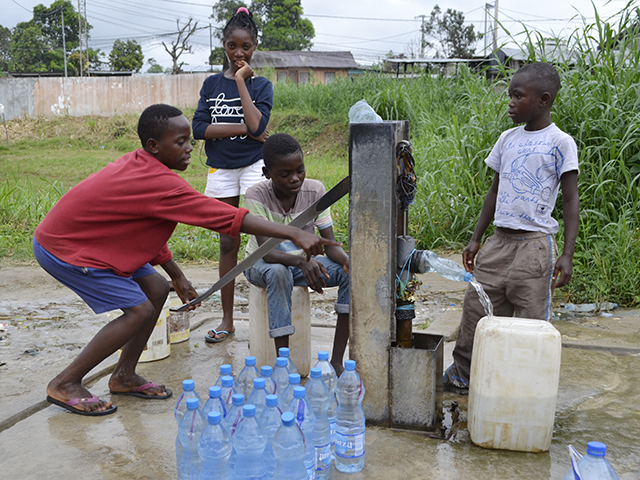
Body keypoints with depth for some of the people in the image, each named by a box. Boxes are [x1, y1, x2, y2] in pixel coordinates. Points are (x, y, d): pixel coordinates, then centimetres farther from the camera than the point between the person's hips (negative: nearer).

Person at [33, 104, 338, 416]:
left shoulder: (138, 165, 0)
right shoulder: (161, 183, -30)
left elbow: (147, 226, 10)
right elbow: (222, 216, -35)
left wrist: (177, 277, 12)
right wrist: (294, 234, -36)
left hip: (82, 237, 10)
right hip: (60, 249, -9)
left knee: (157, 290, 6)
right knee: (139, 310, -12)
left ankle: (124, 377, 17)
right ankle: (65, 384, 1)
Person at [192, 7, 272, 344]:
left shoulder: (260, 85, 1)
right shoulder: (212, 84, 8)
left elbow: (257, 125, -18)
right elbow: (199, 128, -5)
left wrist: (241, 81, -12)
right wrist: (241, 129, -13)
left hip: (254, 167, -3)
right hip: (221, 169, 3)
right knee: (227, 244, 9)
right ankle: (227, 320, 18)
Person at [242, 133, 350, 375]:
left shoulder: (315, 190, -14)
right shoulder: (257, 195, -23)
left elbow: (330, 244, -15)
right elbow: (267, 252, -32)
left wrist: (346, 260, -39)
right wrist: (301, 261, -51)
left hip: (303, 261, 3)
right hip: (262, 263, -3)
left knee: (351, 271, -22)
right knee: (278, 273, -39)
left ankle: (336, 361, -22)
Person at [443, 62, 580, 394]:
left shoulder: (560, 143, -6)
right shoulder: (508, 139, 11)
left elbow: (570, 200, -7)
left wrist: (567, 254, -15)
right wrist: (476, 239, 15)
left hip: (534, 244, -5)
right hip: (499, 241, 6)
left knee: (531, 321, 0)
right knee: (475, 308, 8)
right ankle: (460, 376, 23)